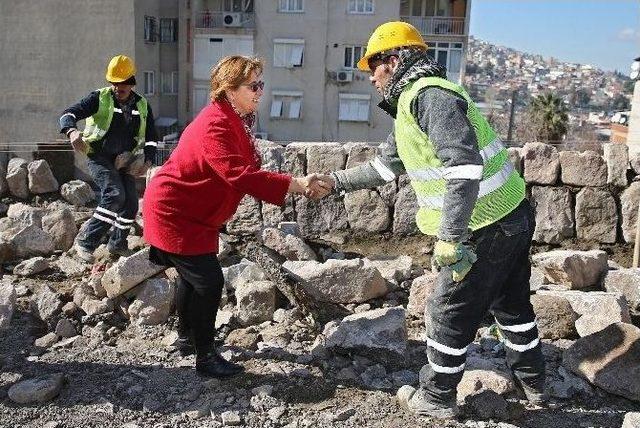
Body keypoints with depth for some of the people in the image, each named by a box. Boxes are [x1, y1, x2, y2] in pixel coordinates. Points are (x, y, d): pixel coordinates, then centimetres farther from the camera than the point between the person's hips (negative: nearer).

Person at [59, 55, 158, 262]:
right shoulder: (99, 98, -8)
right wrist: (72, 131, -41)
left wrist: (148, 160, -5)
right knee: (114, 194, -25)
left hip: (125, 161, 5)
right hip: (99, 157, -5)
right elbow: (69, 114, -18)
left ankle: (118, 244, 25)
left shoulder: (142, 105, 5)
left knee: (131, 203, 3)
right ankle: (85, 241, -15)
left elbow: (151, 137, 12)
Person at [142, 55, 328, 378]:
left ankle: (187, 338, 39)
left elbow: (247, 170, 5)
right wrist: (297, 184, -41)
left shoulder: (236, 121, 7)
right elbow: (239, 175, -39)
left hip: (193, 213, 11)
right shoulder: (215, 125, -27)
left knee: (192, 277, 21)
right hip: (173, 213, -11)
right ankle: (205, 357, 3)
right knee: (209, 280, -10)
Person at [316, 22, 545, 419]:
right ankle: (533, 382, 43)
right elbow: (384, 166, 24)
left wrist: (449, 237, -29)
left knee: (449, 313, 6)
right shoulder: (410, 103, 14)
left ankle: (437, 398, 23)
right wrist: (335, 181, 23)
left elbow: (466, 167, -29)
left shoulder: (429, 95, -19)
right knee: (511, 303, 24)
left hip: (485, 229, -10)